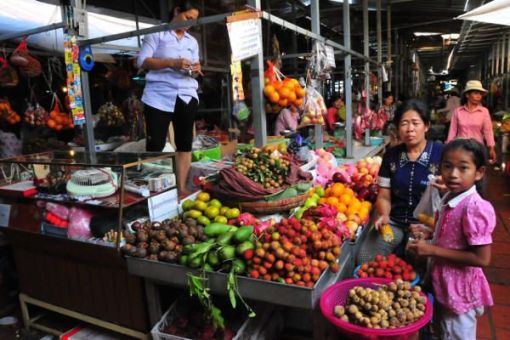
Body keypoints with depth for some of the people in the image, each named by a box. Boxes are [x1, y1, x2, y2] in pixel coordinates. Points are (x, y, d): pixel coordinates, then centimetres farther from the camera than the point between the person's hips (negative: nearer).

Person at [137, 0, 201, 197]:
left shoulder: (192, 41, 20)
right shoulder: (156, 33, 5)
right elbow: (142, 61, -4)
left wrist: (195, 69, -4)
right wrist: (172, 63, -16)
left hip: (186, 96, 5)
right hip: (159, 96, -5)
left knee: (185, 143, 3)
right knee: (155, 145, -6)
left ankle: (182, 188, 8)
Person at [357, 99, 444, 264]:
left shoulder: (441, 153, -4)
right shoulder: (391, 155, 6)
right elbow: (384, 196, 7)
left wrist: (446, 189, -26)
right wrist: (384, 216, -13)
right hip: (395, 223, 3)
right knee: (364, 257, -18)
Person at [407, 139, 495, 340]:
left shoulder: (474, 207, -27)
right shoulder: (449, 199, 0)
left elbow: (482, 259, -27)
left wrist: (433, 250, -27)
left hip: (459, 288, -8)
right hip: (445, 283, 8)